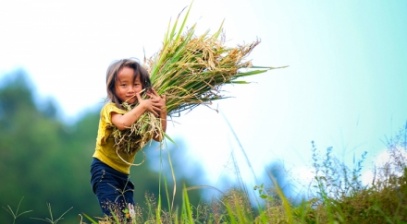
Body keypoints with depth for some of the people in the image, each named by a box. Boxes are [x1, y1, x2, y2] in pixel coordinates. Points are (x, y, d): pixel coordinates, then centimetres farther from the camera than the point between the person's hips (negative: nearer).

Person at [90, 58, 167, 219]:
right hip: (104, 170, -7)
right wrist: (143, 106, -26)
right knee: (115, 217, -19)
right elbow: (123, 123, -37)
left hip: (123, 173, 7)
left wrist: (162, 112, -5)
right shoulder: (111, 108, -14)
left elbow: (158, 137, 6)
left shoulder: (140, 112, 7)